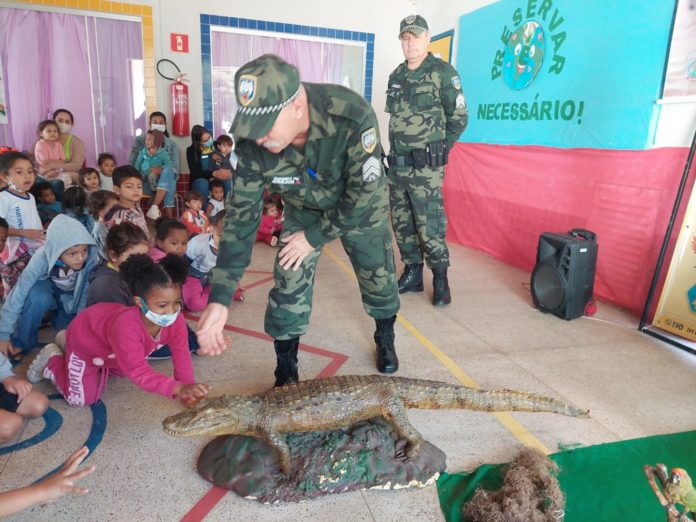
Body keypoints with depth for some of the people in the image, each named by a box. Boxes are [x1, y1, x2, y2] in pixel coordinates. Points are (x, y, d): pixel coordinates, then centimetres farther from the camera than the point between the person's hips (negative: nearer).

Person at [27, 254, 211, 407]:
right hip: (83, 340, -6)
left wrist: (187, 388, -31)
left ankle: (65, 342, 36)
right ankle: (53, 358, 21)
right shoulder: (126, 327, -48)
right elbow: (139, 372, -50)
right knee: (82, 399, -3)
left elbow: (182, 355, -22)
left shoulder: (176, 320, -30)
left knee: (125, 368, 29)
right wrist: (177, 388, -62)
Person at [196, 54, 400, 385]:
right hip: (304, 208, 2)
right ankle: (285, 374, 14)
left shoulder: (352, 117, -40)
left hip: (359, 206, -1)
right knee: (288, 286, -7)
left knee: (378, 275, 7)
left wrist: (315, 237, -22)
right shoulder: (253, 142, -29)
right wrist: (219, 298, -28)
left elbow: (364, 193, -30)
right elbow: (241, 214, -23)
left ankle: (385, 339, 39)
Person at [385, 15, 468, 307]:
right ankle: (412, 275, 21)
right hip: (397, 163, 7)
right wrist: (396, 151, 11)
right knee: (402, 223, 9)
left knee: (429, 226, -8)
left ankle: (440, 280, 5)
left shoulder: (443, 73, -4)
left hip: (425, 166, -6)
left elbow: (459, 118, -3)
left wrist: (436, 151, -1)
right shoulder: (396, 77, 14)